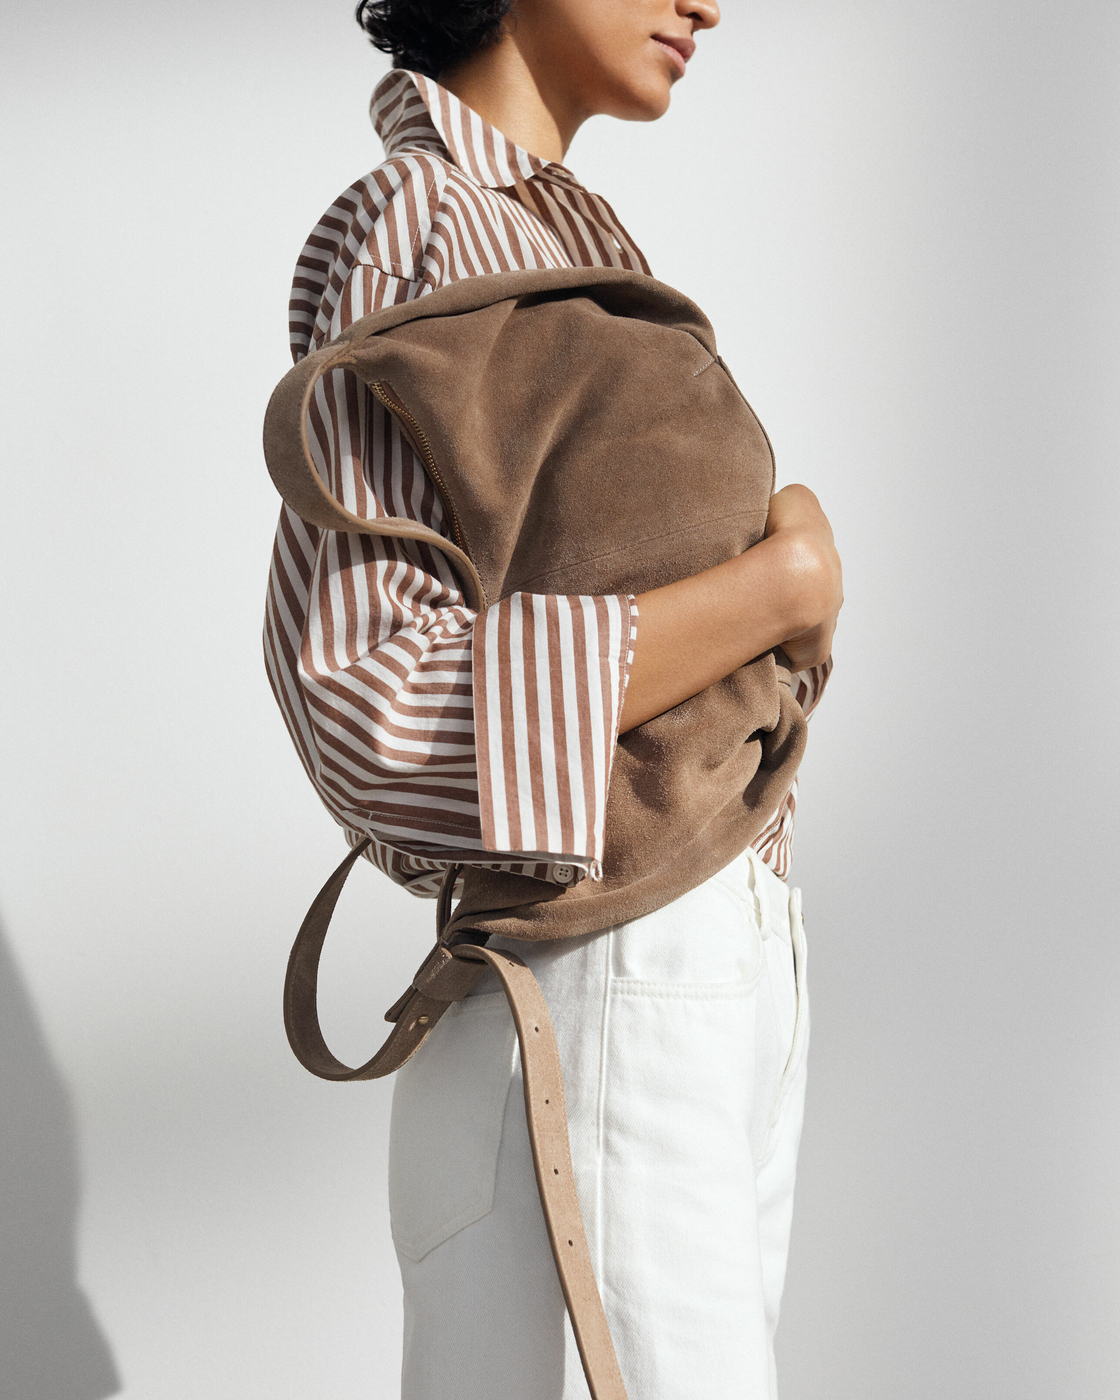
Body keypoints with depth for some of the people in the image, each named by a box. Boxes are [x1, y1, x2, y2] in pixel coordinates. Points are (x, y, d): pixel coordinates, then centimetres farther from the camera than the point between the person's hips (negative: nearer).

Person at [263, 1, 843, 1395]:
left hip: (741, 952, 9)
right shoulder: (401, 228, -13)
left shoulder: (591, 237, 15)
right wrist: (785, 584, -18)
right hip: (597, 981, -9)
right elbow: (369, 708, -25)